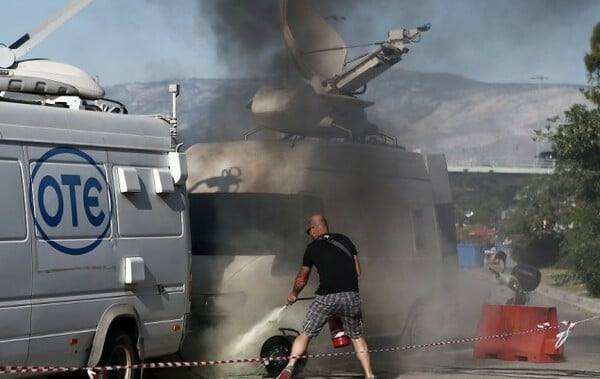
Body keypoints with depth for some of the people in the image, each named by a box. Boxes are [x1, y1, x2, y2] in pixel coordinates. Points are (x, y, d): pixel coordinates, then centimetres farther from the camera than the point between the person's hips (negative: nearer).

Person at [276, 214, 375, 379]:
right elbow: (358, 272, 14)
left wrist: (293, 294, 39)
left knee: (305, 334, 9)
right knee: (357, 336, 17)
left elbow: (302, 278, 21)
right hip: (351, 296, 2)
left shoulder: (312, 247, 9)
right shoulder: (345, 240, 13)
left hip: (326, 297, -2)